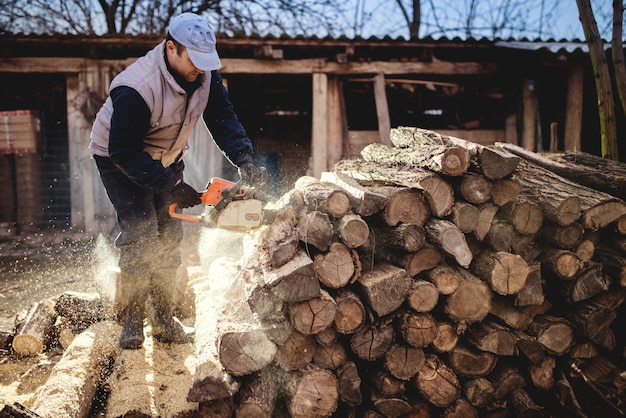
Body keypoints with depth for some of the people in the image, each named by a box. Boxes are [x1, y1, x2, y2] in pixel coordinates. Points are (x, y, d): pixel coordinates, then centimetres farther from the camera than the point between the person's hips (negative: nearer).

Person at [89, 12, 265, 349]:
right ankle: (131, 321, -3)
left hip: (164, 157, 6)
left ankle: (163, 319, 12)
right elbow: (124, 152, -31)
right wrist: (170, 186, -31)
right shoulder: (136, 90, -36)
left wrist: (245, 161, -29)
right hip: (119, 160, -6)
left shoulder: (206, 74, -17)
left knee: (169, 235, 2)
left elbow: (223, 119, -13)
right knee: (140, 234, -16)